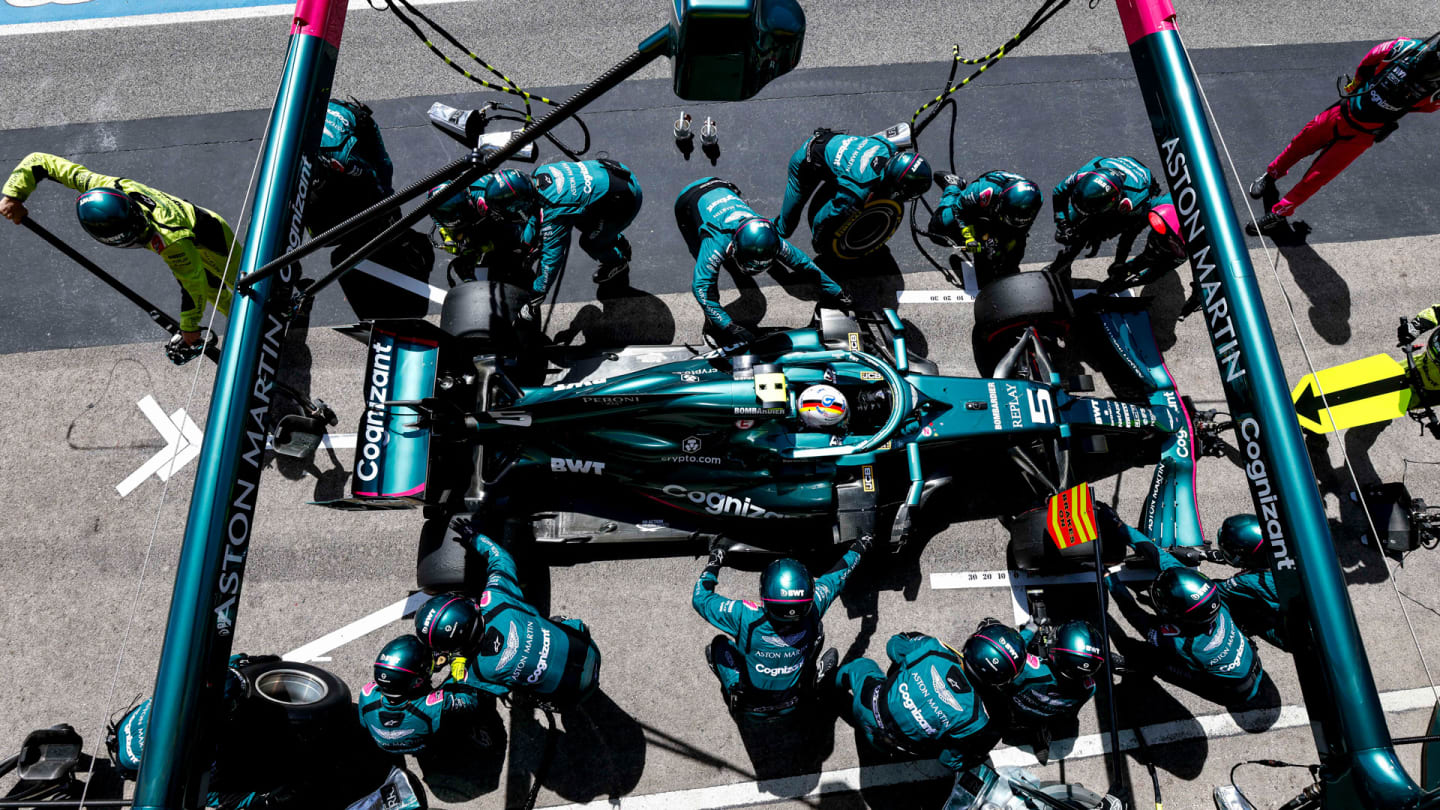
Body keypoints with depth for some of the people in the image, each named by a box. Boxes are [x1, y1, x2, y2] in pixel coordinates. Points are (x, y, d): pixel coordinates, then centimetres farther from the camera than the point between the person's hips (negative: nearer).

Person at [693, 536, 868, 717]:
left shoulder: (745, 618, -34)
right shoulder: (812, 612, -27)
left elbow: (700, 598, -17)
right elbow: (835, 578, -7)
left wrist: (714, 562, -5)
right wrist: (858, 549, 10)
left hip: (749, 706, -2)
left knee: (719, 643, 15)